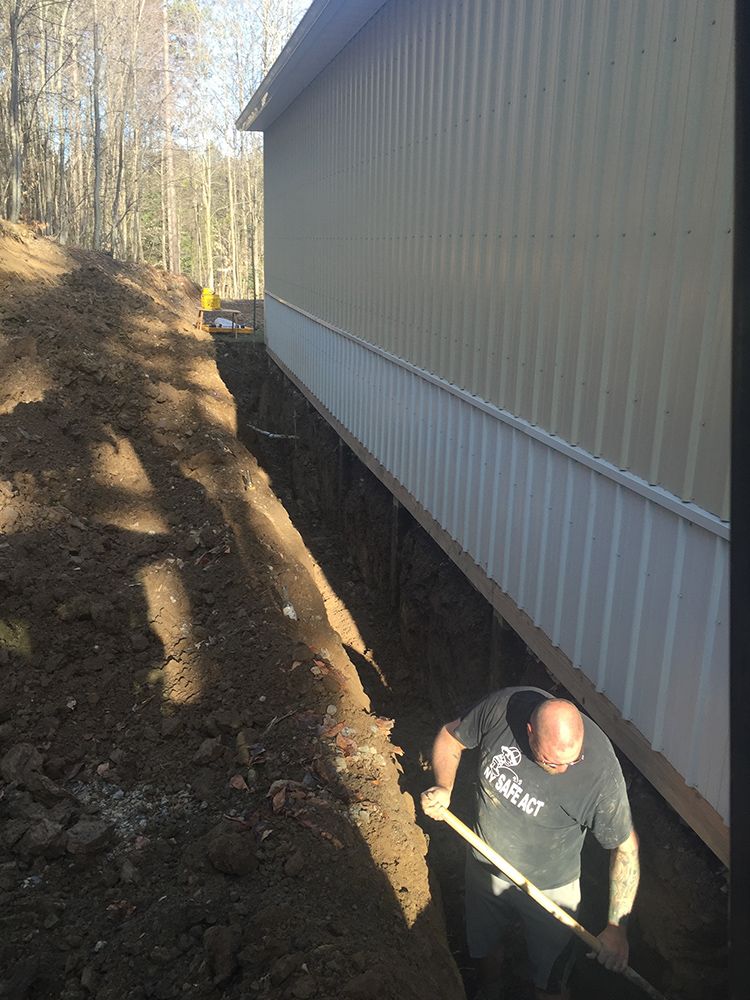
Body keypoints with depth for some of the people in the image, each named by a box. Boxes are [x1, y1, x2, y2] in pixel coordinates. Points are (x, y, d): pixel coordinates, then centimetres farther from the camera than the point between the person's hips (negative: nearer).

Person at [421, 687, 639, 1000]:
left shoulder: (601, 771, -34)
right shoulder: (504, 707, -29)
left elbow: (625, 848, -20)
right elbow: (451, 736, -9)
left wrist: (617, 928, -20)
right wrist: (443, 787, -25)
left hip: (550, 888, -3)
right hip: (484, 867, 3)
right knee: (485, 944, 31)